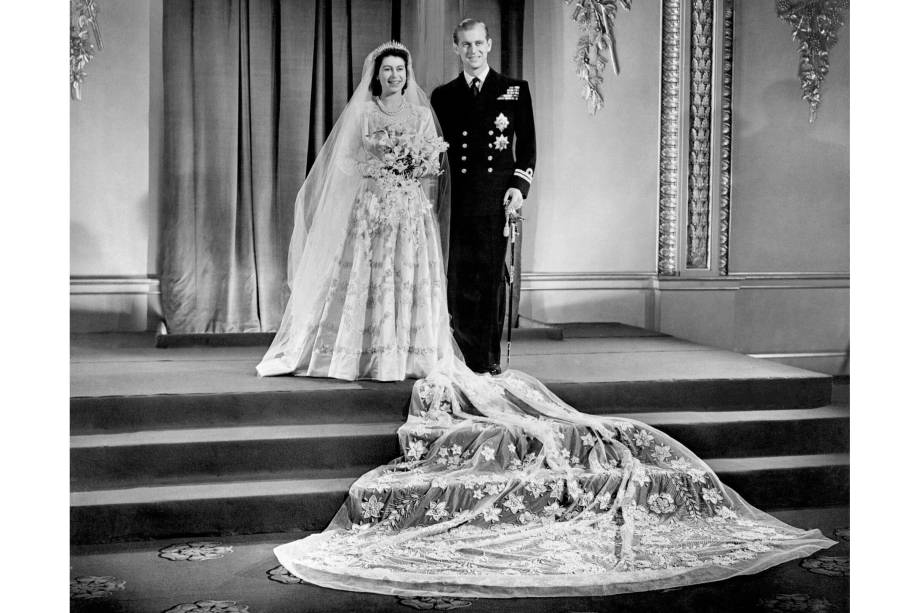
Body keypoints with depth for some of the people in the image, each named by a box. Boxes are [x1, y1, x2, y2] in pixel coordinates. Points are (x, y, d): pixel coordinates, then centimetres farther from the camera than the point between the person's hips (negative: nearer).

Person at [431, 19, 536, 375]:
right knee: (458, 279, -2)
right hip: (456, 201, 1)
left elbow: (527, 144, 8)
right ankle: (470, 354, 12)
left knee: (493, 278, 1)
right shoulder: (442, 96, 12)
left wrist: (520, 186, -5)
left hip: (498, 199, -1)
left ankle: (490, 358, 9)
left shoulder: (515, 90, 9)